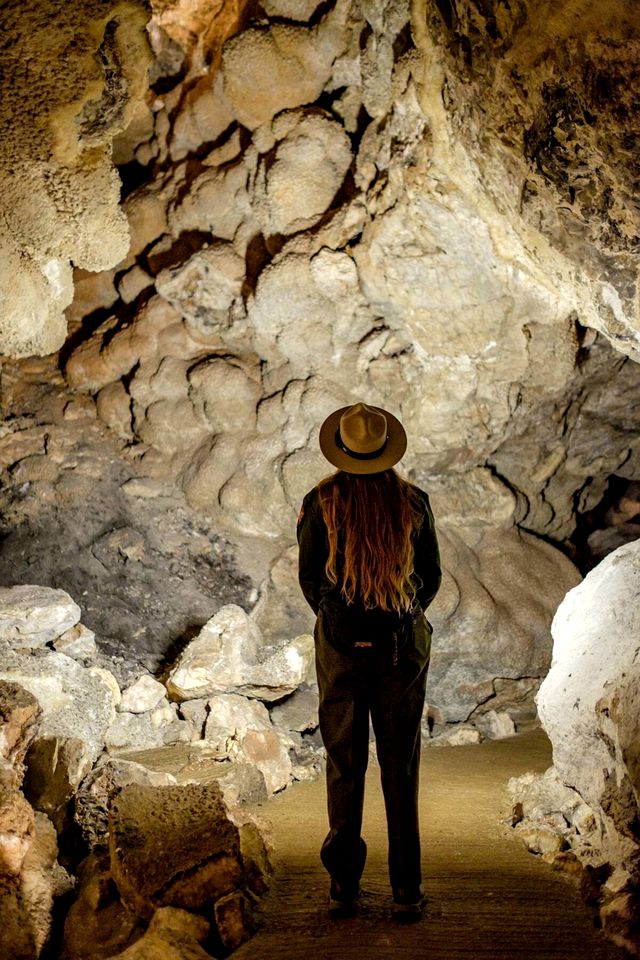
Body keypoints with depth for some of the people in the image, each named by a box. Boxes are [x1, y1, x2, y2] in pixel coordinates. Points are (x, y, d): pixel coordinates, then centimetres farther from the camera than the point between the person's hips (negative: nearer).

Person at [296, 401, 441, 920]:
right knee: (401, 766, 8)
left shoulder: (320, 502, -7)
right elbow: (431, 577, 5)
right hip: (404, 644, 0)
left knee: (344, 765, 8)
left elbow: (308, 578, 2)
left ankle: (344, 886, 14)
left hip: (340, 644, 0)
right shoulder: (413, 500, -4)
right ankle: (406, 888, 13)